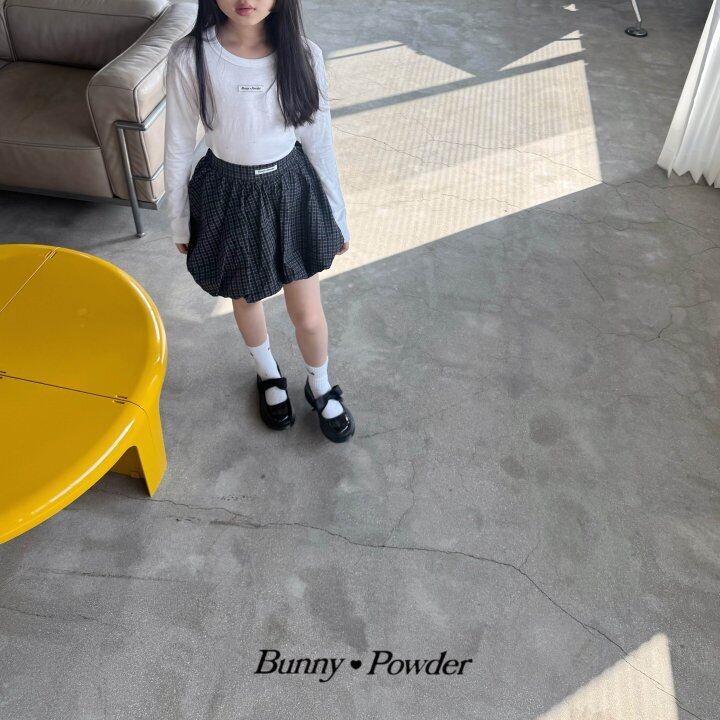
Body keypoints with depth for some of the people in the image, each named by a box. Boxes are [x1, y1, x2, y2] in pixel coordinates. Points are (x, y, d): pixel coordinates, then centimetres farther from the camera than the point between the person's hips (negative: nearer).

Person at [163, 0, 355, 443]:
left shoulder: (304, 54, -13)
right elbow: (179, 146, -6)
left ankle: (320, 387, 41)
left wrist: (338, 215, 5)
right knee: (247, 299, 22)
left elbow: (319, 140, -2)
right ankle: (268, 373, 53)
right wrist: (179, 222, 3)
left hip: (292, 191, 1)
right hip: (230, 197, 0)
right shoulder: (190, 58, -17)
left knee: (309, 316, 9)